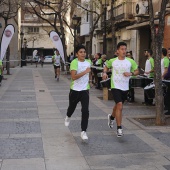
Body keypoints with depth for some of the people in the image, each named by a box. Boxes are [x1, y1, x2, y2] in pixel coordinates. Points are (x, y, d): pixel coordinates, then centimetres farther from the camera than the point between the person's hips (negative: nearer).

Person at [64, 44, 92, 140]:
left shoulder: (88, 62, 2)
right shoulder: (74, 62, -16)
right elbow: (73, 77, -29)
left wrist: (90, 80, 18)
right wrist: (85, 72, -32)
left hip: (85, 90, 2)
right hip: (75, 90, -2)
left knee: (85, 111, -11)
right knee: (72, 107, 20)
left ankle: (83, 131, -4)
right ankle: (68, 117, 56)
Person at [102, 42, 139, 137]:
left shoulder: (130, 61, -2)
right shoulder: (112, 61, -2)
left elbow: (137, 71, 5)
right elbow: (106, 67, 17)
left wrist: (131, 73, -14)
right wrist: (105, 73, -3)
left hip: (125, 87, 3)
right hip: (115, 86, -3)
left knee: (118, 105, 20)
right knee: (120, 106, -17)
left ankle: (111, 117, 52)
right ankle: (119, 128, -10)